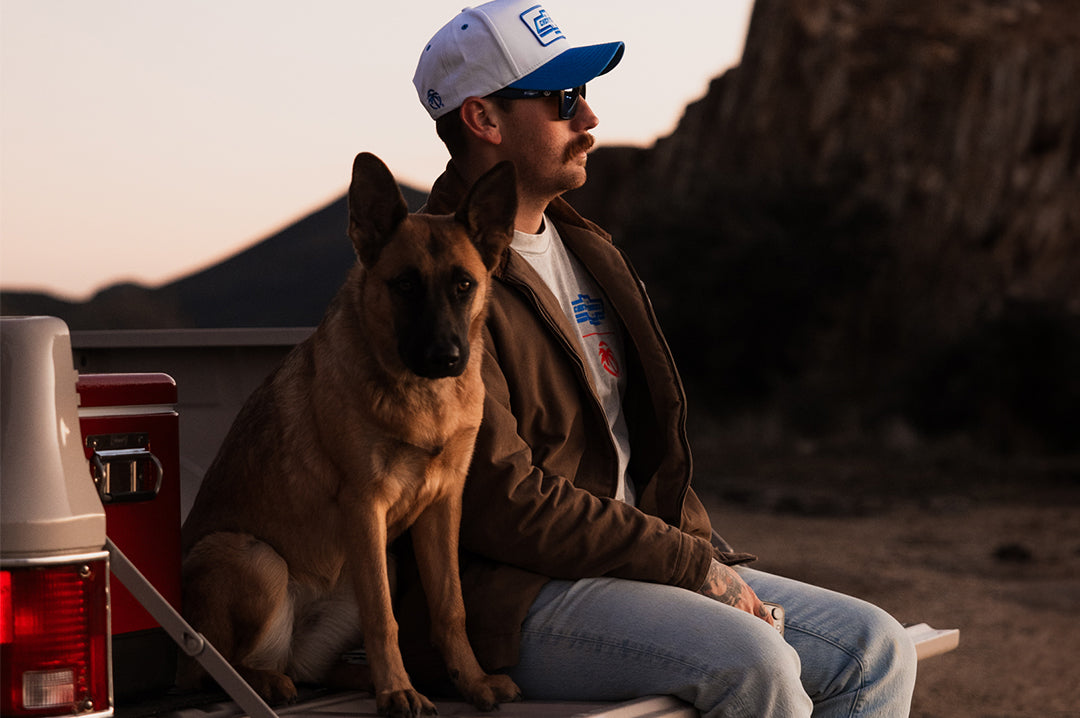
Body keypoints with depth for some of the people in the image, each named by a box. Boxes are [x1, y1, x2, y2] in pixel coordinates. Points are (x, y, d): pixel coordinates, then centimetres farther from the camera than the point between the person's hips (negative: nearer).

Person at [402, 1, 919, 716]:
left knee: (877, 648, -6)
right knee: (754, 661, -31)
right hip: (516, 602, -9)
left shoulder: (588, 253, 17)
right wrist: (692, 564, -15)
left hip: (648, 564, 9)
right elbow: (502, 503, -19)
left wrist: (709, 554, 5)